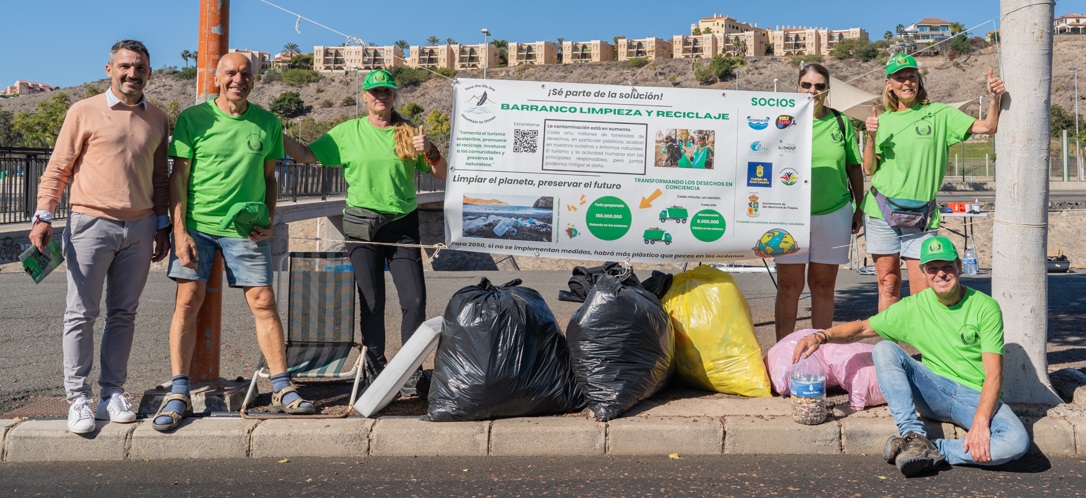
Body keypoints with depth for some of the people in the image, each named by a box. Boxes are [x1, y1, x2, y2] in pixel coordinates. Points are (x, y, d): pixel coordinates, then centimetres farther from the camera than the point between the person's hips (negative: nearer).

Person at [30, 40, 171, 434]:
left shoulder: (158, 120, 10)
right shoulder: (84, 112, 0)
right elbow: (58, 169, 1)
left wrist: (162, 226, 15)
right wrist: (43, 216, -9)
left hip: (139, 229, 3)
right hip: (91, 224, -3)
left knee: (124, 314, 7)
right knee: (81, 313, 0)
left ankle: (113, 393, 15)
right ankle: (78, 398, 8)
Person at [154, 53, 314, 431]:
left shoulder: (267, 123, 6)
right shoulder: (192, 119, -1)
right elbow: (178, 178, -1)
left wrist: (268, 221, 0)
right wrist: (180, 232, -9)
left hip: (246, 228, 1)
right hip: (196, 223, -1)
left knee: (264, 302, -1)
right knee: (188, 301, -5)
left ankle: (282, 389, 8)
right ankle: (178, 394, 3)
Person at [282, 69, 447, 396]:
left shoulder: (408, 133, 6)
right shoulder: (348, 132, 5)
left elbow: (441, 175, 6)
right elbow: (306, 155, 4)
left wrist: (429, 151, -12)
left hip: (402, 225, 1)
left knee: (415, 299, -6)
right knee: (372, 302, 3)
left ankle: (410, 372, 4)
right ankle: (377, 372, 15)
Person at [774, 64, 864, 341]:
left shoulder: (841, 122, 6)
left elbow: (854, 167, 12)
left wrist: (860, 207, 11)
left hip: (834, 213, 2)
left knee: (823, 286, 9)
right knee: (788, 286, 1)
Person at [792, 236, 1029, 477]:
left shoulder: (985, 307, -5)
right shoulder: (913, 307, 3)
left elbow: (994, 374, -11)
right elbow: (863, 328, 6)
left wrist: (981, 422, -26)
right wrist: (821, 336, -14)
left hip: (977, 396, -2)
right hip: (934, 391, 2)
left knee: (1017, 442, -33)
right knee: (885, 349, -22)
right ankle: (914, 437, -28)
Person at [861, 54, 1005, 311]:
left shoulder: (939, 114, 4)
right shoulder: (883, 120, 10)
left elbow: (988, 127, -4)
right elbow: (869, 169, 6)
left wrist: (993, 98, -20)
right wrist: (871, 136, -7)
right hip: (881, 212, 2)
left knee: (921, 292, -4)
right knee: (888, 283, 8)